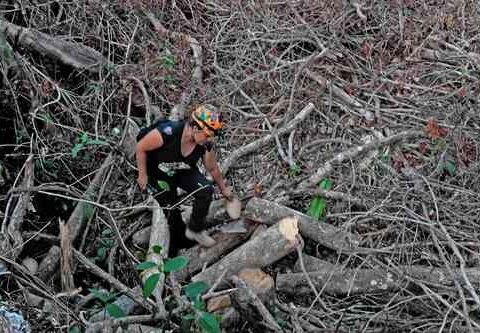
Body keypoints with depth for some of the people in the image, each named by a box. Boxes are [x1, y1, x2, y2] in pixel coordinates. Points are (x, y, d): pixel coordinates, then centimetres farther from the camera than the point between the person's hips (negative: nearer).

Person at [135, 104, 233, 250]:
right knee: (171, 210, 1)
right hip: (159, 174, -3)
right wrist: (142, 175, -15)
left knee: (206, 190, -19)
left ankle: (195, 230, 0)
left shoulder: (205, 145, -23)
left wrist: (224, 188, 10)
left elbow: (213, 169, -2)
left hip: (183, 171, 4)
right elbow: (140, 148, -22)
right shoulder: (167, 133, -38)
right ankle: (180, 246, 28)